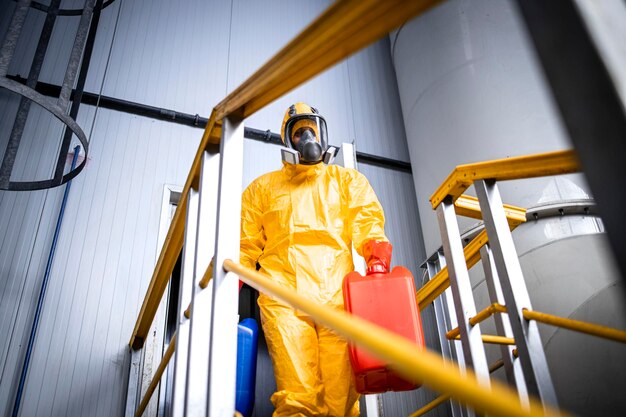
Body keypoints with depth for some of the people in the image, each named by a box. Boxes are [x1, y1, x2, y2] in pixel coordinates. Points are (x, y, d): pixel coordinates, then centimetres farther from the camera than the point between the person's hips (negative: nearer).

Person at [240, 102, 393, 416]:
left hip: (338, 296, 0)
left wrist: (377, 258, -11)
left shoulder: (347, 180, 26)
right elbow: (246, 244, 23)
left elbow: (367, 222, 10)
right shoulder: (264, 187, 27)